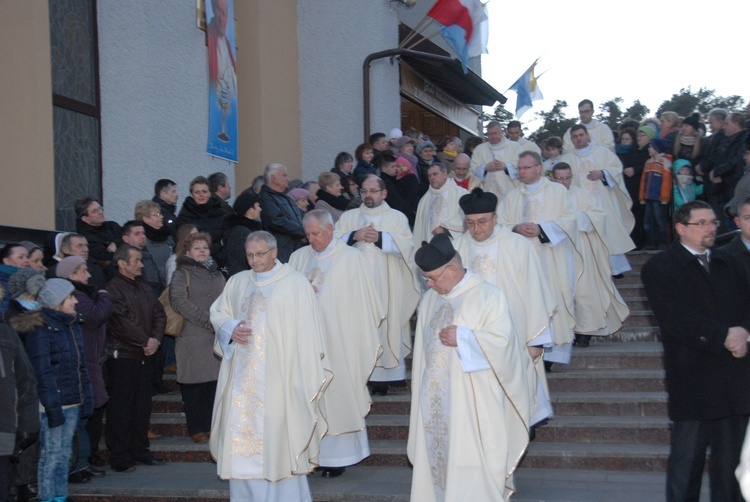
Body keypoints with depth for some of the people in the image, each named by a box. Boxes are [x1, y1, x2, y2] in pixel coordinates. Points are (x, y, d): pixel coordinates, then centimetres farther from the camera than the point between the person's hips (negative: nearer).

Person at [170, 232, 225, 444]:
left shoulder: (216, 274, 20)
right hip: (192, 337, -5)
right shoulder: (182, 274, 2)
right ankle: (196, 429, 6)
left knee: (214, 383, 2)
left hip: (217, 337, 5)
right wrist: (208, 320, -16)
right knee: (194, 386, -2)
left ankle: (210, 426, 11)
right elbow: (179, 302, -12)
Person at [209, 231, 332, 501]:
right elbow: (217, 314, 20)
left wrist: (306, 377, -11)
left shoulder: (295, 283, -4)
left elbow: (306, 332, -6)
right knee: (241, 437, 5)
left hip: (278, 377, -5)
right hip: (242, 377, 5)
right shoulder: (237, 282, 13)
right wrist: (230, 328, -3)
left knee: (278, 436, -5)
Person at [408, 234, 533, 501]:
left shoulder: (488, 296, -8)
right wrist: (420, 390, 17)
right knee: (435, 457, 9)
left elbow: (502, 341, -15)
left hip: (472, 404, -6)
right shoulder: (429, 300, 12)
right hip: (434, 400, 6)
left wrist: (463, 338, -18)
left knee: (470, 470, -4)